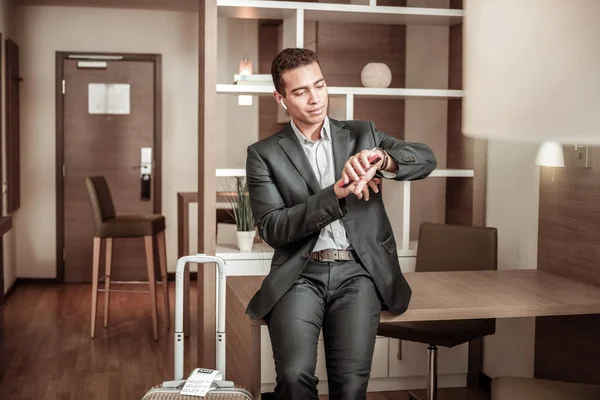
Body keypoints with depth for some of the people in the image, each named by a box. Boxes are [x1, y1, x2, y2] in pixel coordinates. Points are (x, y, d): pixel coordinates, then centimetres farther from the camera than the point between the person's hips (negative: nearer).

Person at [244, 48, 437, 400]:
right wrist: (336, 194, -15)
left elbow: (427, 158, 3)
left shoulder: (362, 134, 15)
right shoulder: (264, 154, 8)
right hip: (301, 274, -1)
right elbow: (272, 229, -3)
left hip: (358, 271, 1)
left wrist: (381, 158, -19)